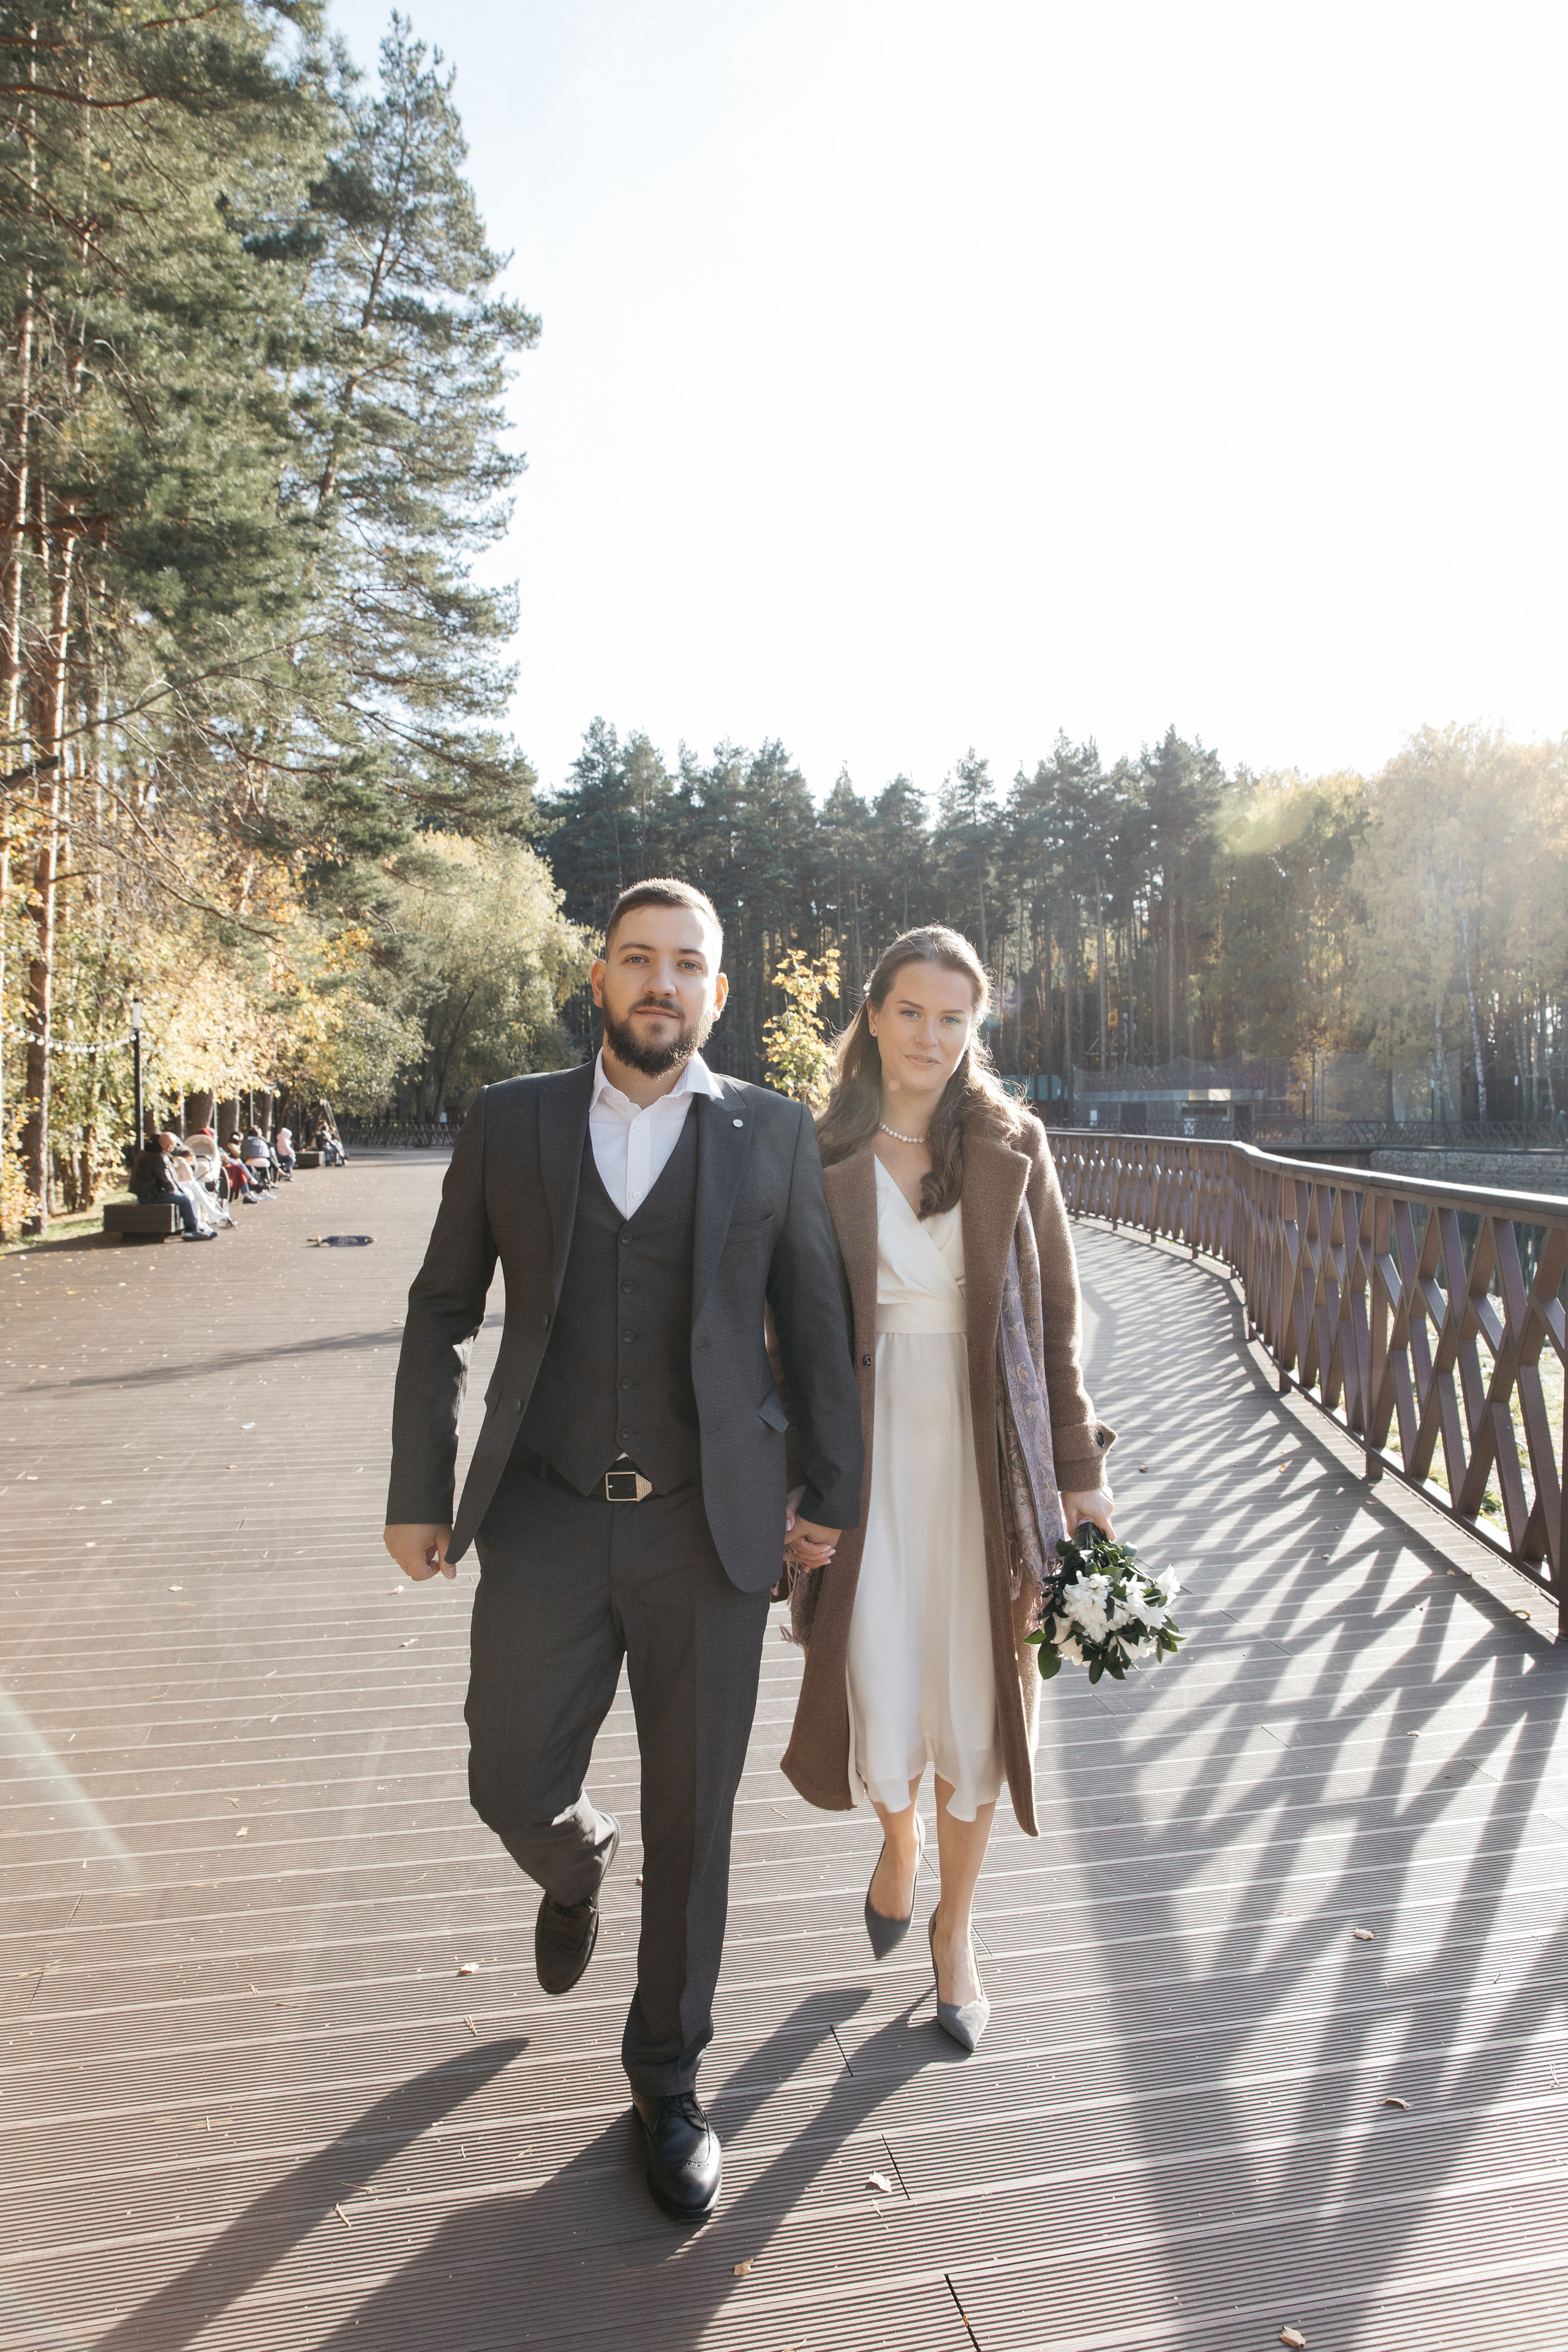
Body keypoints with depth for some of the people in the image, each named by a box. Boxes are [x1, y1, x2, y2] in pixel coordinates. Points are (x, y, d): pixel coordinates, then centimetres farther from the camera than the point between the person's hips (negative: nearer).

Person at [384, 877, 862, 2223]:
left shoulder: (774, 1135, 0)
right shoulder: (509, 1122, 2)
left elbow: (814, 1324, 6)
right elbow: (442, 1315, 6)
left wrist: (833, 1493, 6)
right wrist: (419, 1493, 4)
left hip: (709, 1524, 0)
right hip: (548, 1514, 1)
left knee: (692, 1814, 9)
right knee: (514, 1784, 6)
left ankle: (668, 2073, 34)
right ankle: (574, 1873, 45)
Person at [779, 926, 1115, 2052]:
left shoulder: (1015, 1146, 2)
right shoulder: (824, 1158, 0)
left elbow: (1057, 1318, 4)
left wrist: (1081, 1472, 2)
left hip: (991, 1454, 1)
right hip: (871, 1453, 0)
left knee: (982, 1698, 8)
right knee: (882, 1711, 0)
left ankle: (955, 1923, 36)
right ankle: (902, 1837, 39)